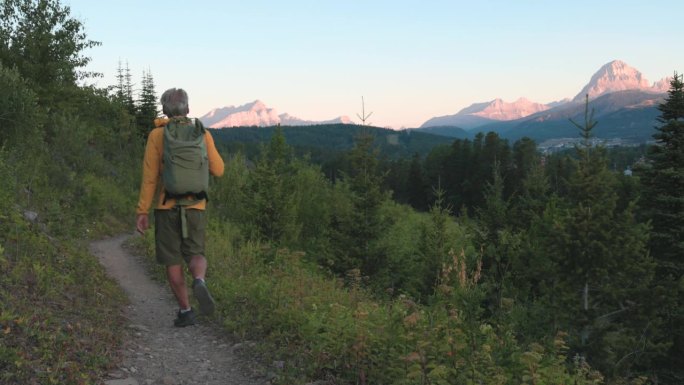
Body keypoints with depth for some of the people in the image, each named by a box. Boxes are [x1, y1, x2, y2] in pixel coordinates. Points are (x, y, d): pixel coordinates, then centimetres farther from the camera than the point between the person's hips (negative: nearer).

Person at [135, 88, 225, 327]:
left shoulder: (157, 135, -5)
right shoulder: (202, 134, 1)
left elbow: (150, 176, -8)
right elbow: (218, 170, 4)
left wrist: (142, 212, -5)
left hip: (166, 207, -1)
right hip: (195, 207, 1)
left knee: (172, 261, 9)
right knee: (195, 256, 11)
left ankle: (185, 311, 8)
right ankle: (199, 282, -22)